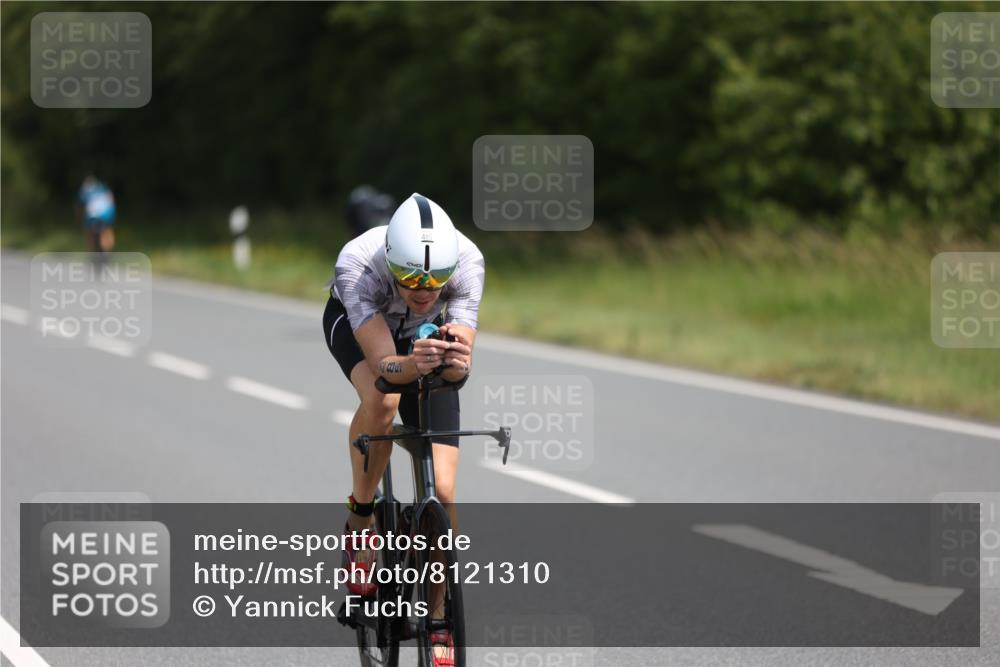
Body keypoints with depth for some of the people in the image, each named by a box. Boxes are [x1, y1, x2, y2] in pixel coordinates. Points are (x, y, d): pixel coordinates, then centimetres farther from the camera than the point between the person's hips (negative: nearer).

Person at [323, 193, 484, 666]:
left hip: (427, 336, 2)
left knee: (442, 492, -10)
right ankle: (360, 520, -13)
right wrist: (411, 366, -65)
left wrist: (457, 362, -59)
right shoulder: (357, 264, -40)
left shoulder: (468, 262, -36)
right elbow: (383, 363, -44)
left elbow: (460, 367, -36)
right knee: (381, 398, -38)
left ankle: (439, 618, 6)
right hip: (356, 323, -2)